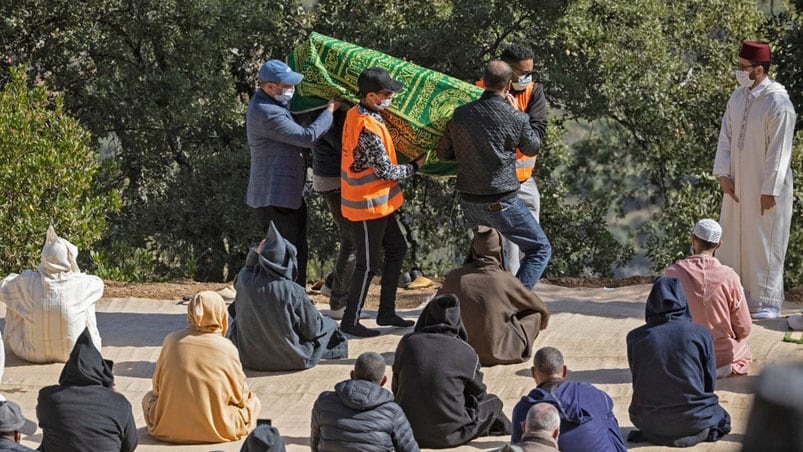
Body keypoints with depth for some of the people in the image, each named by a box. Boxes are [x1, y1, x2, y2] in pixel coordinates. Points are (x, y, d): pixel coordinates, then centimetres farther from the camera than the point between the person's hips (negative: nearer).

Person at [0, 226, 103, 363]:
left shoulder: (27, 282, -18)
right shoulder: (80, 285, -19)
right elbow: (98, 283, 6)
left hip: (35, 354, 0)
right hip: (72, 352, 0)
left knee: (14, 303, 24)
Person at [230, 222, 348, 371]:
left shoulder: (245, 281, -17)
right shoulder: (294, 292, -26)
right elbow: (312, 329, -13)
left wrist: (255, 254, -1)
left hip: (250, 358, 3)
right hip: (290, 359, -3)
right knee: (328, 325, 23)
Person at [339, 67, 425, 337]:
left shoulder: (355, 114, 2)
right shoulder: (368, 128, -27)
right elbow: (386, 171, -22)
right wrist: (414, 166, -6)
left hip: (378, 203, 10)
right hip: (369, 205, -10)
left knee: (396, 250, 19)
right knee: (368, 265, 0)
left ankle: (386, 313, 27)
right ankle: (350, 322, 11)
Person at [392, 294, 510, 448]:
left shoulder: (407, 343, -2)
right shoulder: (466, 353, -7)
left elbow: (396, 388, 8)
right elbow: (478, 392, 10)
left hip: (410, 431, 2)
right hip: (450, 434, -2)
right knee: (492, 402, 26)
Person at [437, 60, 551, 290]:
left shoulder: (460, 114, -2)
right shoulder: (516, 119, -14)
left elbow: (443, 154, 9)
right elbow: (532, 148, 6)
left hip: (469, 202, 5)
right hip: (501, 202, -5)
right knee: (540, 249, 6)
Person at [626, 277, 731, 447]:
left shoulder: (635, 338, -7)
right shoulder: (701, 335, -10)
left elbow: (637, 383, 4)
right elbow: (710, 382, -2)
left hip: (649, 421, 1)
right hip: (693, 419, -1)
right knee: (722, 419, 33)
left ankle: (649, 434, 9)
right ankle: (699, 433, 5)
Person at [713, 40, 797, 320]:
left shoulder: (778, 104, -19)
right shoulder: (738, 97, 2)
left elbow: (779, 151, -18)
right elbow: (726, 136, 5)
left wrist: (769, 191, -17)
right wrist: (723, 175, -4)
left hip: (766, 188, -7)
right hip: (738, 185, 7)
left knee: (764, 242, 2)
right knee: (734, 238, 11)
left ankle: (767, 302, 12)